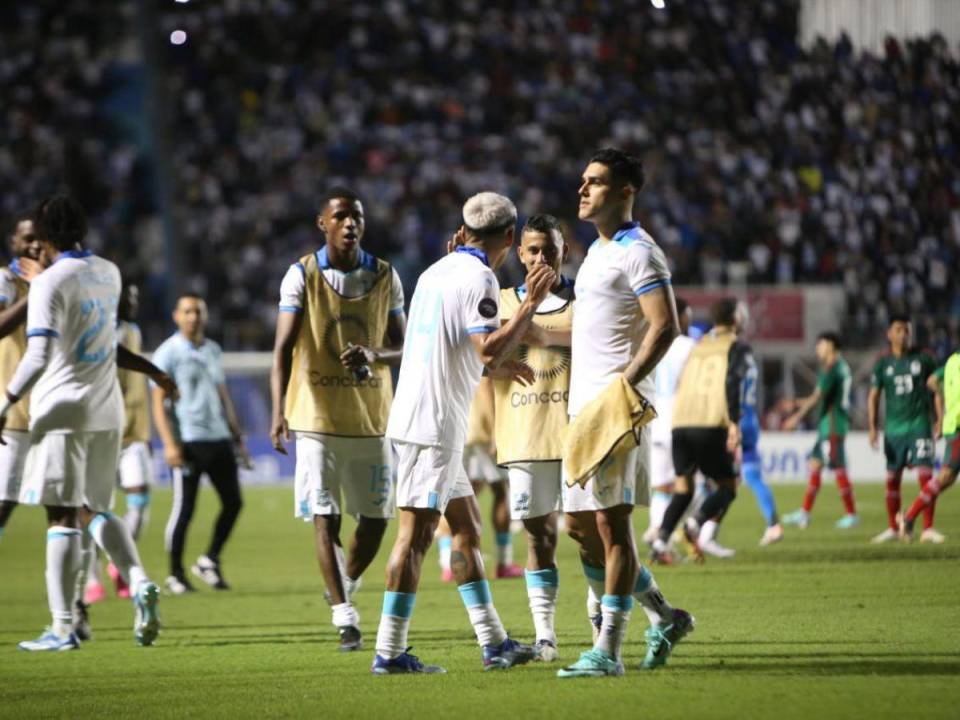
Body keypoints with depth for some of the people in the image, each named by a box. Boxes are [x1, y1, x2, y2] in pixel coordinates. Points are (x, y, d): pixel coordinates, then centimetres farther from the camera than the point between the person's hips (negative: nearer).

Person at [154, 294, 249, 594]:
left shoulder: (213, 351, 16)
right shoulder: (168, 353, -3)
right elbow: (158, 402, -8)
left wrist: (237, 437, 18)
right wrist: (169, 443, -17)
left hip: (218, 438, 6)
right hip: (187, 442, -6)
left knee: (233, 502, 3)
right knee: (184, 509, -3)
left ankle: (209, 561, 17)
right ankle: (175, 575, 6)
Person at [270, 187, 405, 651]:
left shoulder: (385, 277, 6)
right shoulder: (302, 276, -3)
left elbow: (403, 345, 8)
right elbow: (283, 347, -10)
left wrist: (374, 355, -16)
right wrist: (278, 412, -22)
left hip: (373, 417, 3)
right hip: (317, 416, -3)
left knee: (375, 518, 5)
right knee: (324, 519, -7)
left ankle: (347, 582, 33)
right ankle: (344, 616, -4)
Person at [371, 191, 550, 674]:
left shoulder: (437, 271, 16)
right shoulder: (479, 279, -11)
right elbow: (489, 350, -22)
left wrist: (501, 365, 37)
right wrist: (531, 304, -17)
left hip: (416, 418, 10)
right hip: (435, 422, -10)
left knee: (466, 525, 13)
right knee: (416, 532, -8)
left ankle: (494, 642, 17)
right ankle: (390, 651, -8)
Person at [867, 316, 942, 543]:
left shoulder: (923, 359, 2)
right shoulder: (883, 363, 4)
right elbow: (874, 396, 7)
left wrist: (940, 419, 1)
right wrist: (873, 428, -1)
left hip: (919, 424, -2)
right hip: (893, 428, 2)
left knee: (925, 475, -11)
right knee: (892, 478, 5)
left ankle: (928, 529, -9)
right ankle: (893, 529, 17)